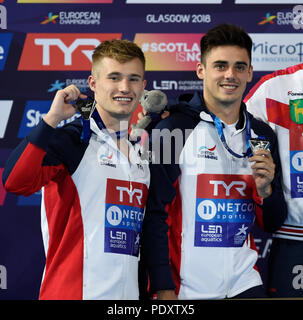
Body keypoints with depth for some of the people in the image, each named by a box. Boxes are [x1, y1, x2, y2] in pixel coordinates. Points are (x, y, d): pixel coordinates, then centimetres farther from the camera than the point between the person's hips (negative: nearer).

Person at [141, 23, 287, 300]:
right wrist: (164, 289, -13)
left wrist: (265, 190, -8)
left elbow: (273, 224, 12)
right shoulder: (172, 130, -7)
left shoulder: (263, 136, 8)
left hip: (244, 283, 4)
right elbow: (155, 214, -9)